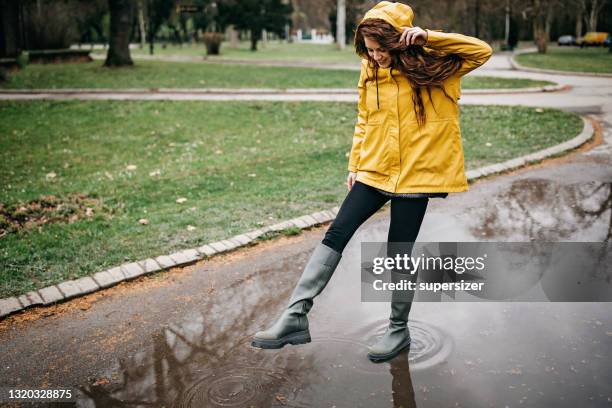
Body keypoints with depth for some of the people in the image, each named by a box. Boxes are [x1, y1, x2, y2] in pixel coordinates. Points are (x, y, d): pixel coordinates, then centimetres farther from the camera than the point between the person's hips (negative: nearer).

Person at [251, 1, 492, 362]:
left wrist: (429, 37, -22)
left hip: (415, 173, -4)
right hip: (374, 170, 4)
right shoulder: (371, 71, 5)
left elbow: (483, 51, -15)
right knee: (336, 234, -4)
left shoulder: (434, 66, -6)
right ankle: (296, 316, 0)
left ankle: (399, 329, 23)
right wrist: (355, 164, 11)